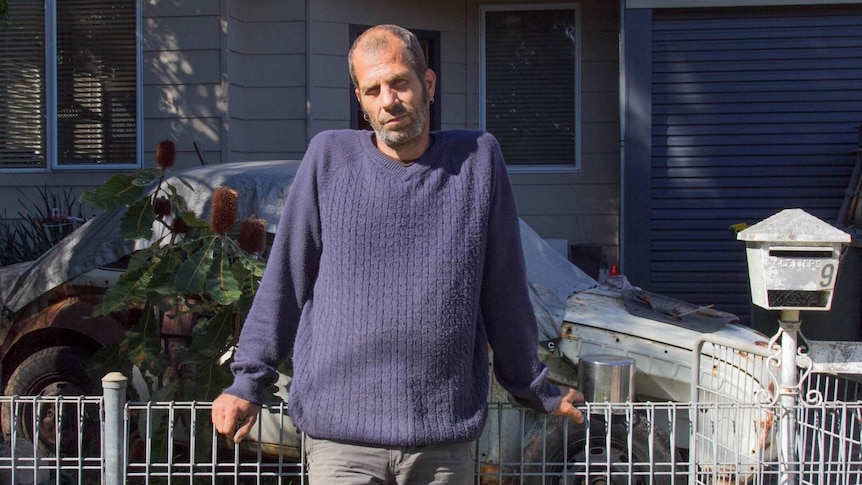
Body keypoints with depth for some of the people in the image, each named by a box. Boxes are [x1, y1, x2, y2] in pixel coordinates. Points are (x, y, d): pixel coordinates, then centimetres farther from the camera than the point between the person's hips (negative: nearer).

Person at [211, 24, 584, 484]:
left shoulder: (478, 158, 5)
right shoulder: (329, 157, 3)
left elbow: (504, 289, 13)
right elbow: (284, 280, 9)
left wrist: (534, 388, 20)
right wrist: (248, 382, 10)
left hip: (444, 439, 1)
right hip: (342, 440, -1)